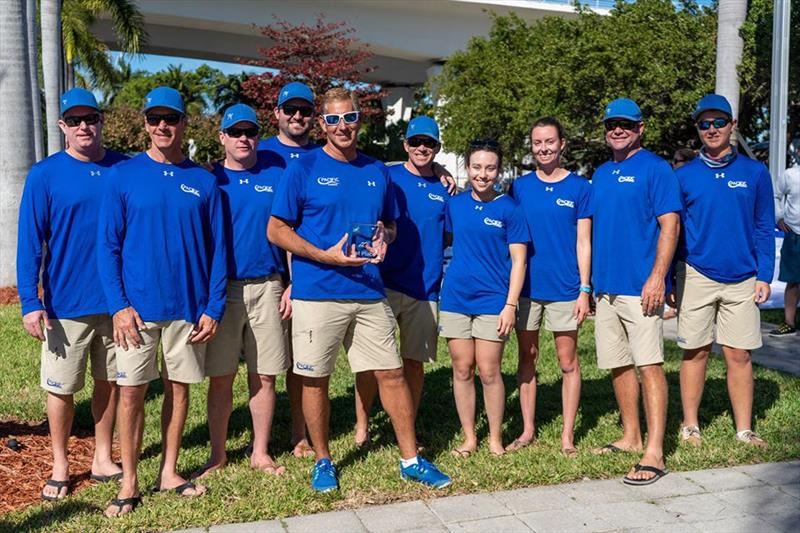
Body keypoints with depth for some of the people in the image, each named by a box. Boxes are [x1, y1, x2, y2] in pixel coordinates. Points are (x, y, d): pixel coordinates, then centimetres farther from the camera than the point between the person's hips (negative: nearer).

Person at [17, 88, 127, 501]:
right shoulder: (44, 175, -5)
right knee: (61, 388, 7)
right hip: (66, 304, -2)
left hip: (116, 299, 2)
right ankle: (60, 467, 23)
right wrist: (30, 303, -13)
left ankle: (103, 459, 28)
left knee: (109, 381, 12)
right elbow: (29, 243, -6)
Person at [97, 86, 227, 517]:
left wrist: (213, 307, -4)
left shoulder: (203, 182, 4)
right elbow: (108, 245, -2)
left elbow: (216, 250, 4)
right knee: (131, 392, 2)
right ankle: (129, 484, 14)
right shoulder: (123, 176, 0)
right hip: (137, 305, -1)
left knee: (179, 387, 10)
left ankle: (169, 473, 24)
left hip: (189, 306, 2)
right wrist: (118, 305, -11)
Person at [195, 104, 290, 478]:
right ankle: (218, 455, 18)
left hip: (267, 288, 1)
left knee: (264, 376, 7)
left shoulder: (276, 173, 6)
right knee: (220, 377, 5)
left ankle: (260, 453, 20)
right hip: (222, 289, -1)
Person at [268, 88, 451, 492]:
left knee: (391, 373, 5)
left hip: (369, 294, 4)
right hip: (316, 294, -3)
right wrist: (326, 256, -16)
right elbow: (276, 231, -4)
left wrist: (383, 237, -3)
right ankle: (322, 461, 25)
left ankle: (410, 459, 18)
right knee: (315, 379, 6)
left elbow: (390, 225, 22)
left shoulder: (377, 172, 12)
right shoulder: (303, 170, -2)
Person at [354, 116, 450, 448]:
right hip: (384, 283, -3)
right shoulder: (387, 177, 2)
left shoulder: (443, 189, 12)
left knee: (414, 360, 9)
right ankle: (361, 428, 10)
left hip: (425, 287, 3)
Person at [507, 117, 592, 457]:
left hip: (564, 288, -2)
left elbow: (583, 242, 0)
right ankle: (528, 430, 21)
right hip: (525, 286, 2)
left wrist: (584, 289, -7)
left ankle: (567, 435, 15)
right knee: (527, 359, 10)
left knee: (567, 362, 5)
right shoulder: (520, 186, 6)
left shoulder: (579, 187, 1)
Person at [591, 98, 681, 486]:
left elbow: (670, 225, -10)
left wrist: (657, 277, -19)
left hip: (640, 287, -7)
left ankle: (654, 453, -5)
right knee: (618, 365, 12)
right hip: (605, 287, 7)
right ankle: (631, 437, 26)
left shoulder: (655, 168, -3)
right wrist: (587, 281, 16)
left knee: (648, 365, -8)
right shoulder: (601, 174, 17)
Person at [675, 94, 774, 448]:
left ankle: (744, 429, 13)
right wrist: (668, 280, 2)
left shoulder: (755, 173, 5)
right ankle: (690, 426, 16)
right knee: (695, 352, 5)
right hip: (696, 276, 0)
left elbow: (764, 229, 7)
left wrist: (764, 276, -1)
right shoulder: (683, 176, 4)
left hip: (742, 279, 1)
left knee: (739, 354, 3)